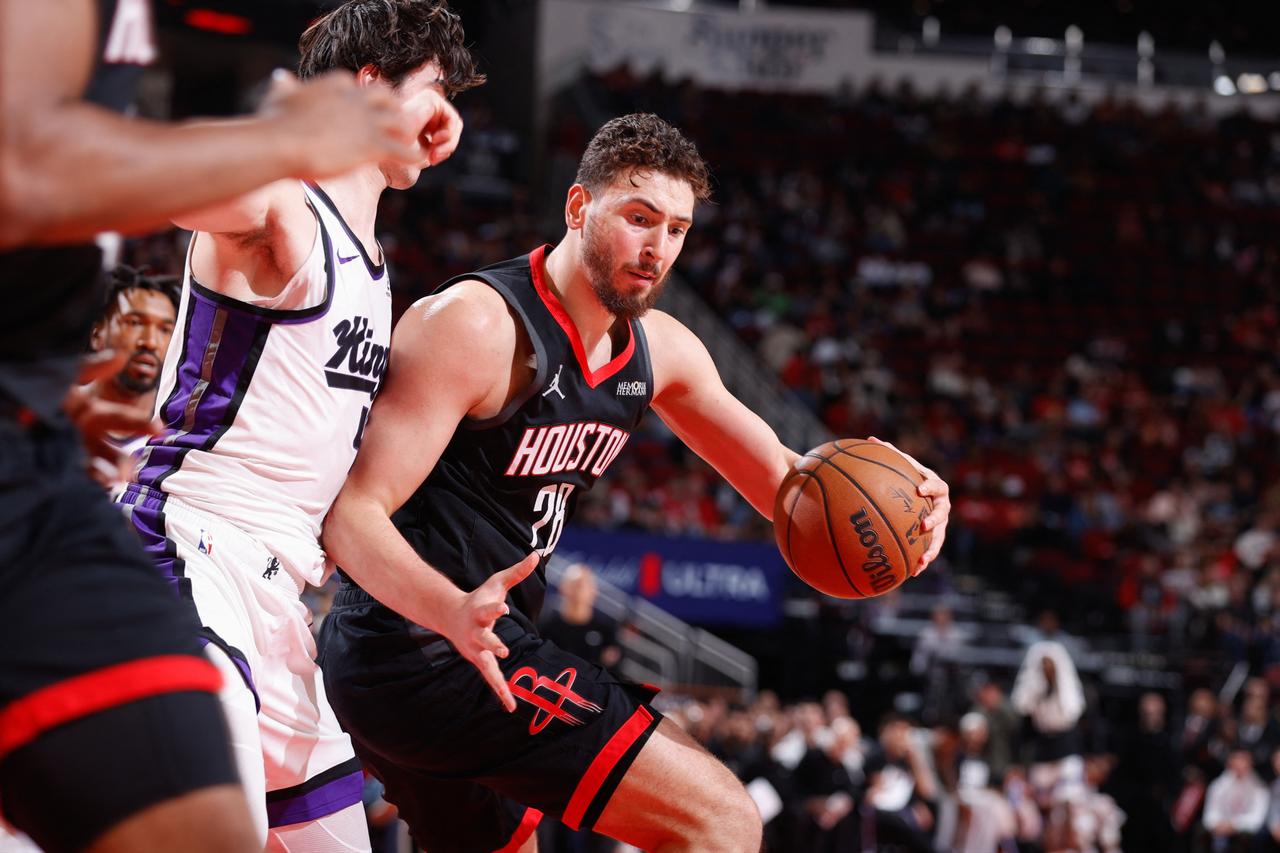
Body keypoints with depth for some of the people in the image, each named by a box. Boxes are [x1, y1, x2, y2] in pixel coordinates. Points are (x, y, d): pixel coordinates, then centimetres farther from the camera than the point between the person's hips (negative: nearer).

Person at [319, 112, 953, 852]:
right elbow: (350, 514, -23)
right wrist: (454, 611, -43)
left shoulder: (660, 351, 8)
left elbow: (779, 476, 16)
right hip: (427, 644, -10)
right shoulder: (476, 325, -18)